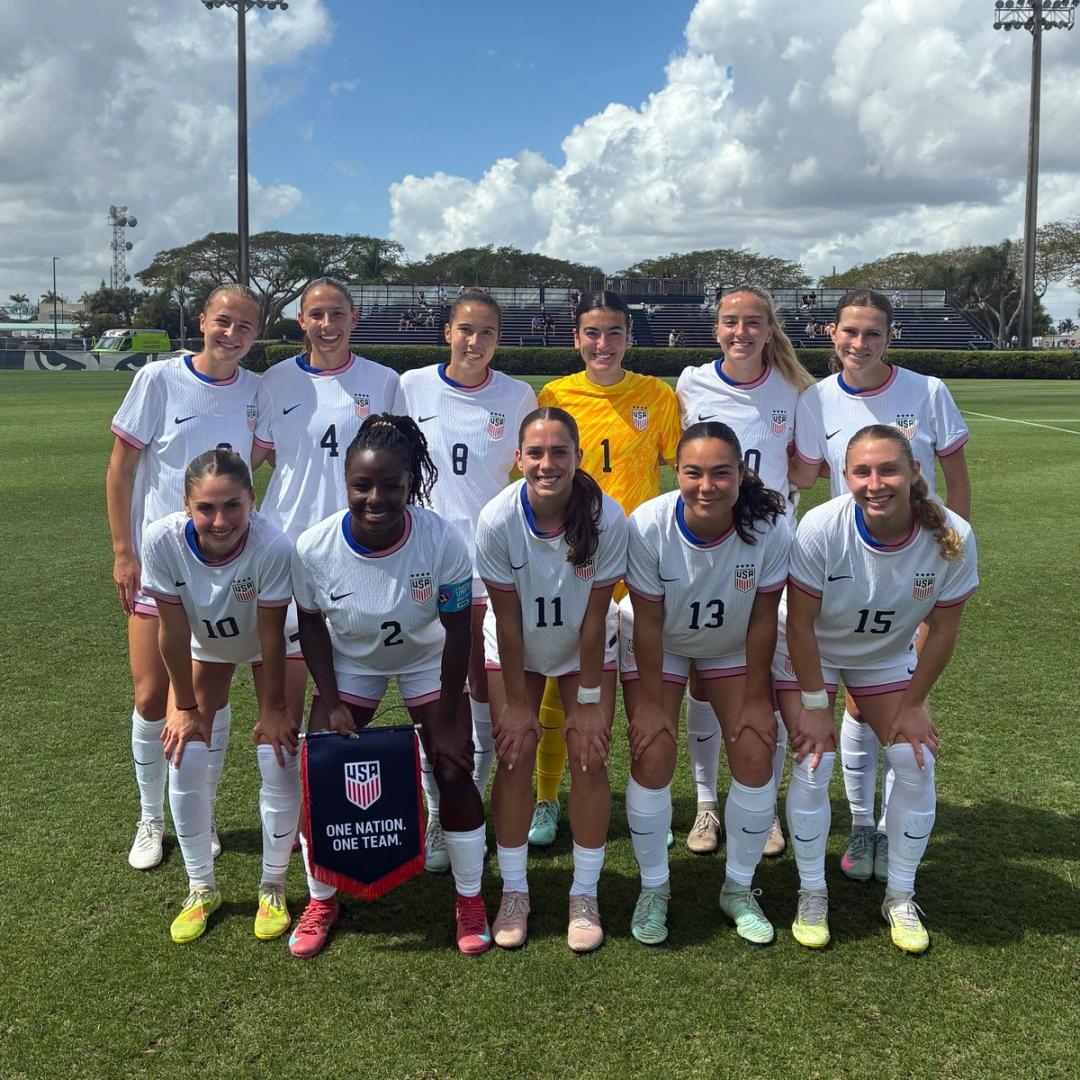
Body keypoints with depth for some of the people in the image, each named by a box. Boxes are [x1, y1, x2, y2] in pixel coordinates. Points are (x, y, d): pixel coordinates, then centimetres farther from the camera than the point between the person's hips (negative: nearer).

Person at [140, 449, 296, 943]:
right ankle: (201, 890, 16)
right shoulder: (162, 540, -33)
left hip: (266, 645, -2)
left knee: (279, 760, -10)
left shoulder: (273, 546, -40)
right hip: (203, 645, 2)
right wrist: (186, 707, -11)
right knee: (185, 758, -5)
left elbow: (271, 638, -27)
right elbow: (174, 632, -21)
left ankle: (273, 888, 13)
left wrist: (273, 709, -15)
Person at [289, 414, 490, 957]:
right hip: (349, 663, 1)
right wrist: (330, 703, -13)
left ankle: (470, 899, 15)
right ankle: (321, 900, 19)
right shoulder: (313, 547, -28)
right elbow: (312, 625, -9)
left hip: (427, 662, -1)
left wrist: (447, 719, -14)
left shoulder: (442, 541, -32)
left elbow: (457, 632, -20)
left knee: (454, 772, -7)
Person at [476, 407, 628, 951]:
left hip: (585, 649, 0)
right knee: (515, 754, -4)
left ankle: (584, 896, 10)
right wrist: (516, 702, -13)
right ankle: (514, 892, 13)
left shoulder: (607, 518, -29)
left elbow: (594, 617, -21)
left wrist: (589, 701, -15)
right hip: (515, 649, 0)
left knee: (590, 756, -6)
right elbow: (508, 618, -19)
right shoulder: (497, 519, -28)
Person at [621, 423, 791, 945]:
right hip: (659, 647, -1)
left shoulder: (770, 528, -29)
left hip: (734, 648, 2)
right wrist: (652, 702, -14)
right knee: (653, 758, -10)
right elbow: (648, 622, -21)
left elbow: (762, 619, -16)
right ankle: (653, 888, 14)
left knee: (756, 757, -6)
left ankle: (739, 888, 17)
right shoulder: (648, 526, -32)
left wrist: (756, 699, -10)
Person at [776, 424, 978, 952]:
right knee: (814, 762, -12)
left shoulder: (952, 537, -28)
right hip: (809, 652, -2)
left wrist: (913, 704, -6)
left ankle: (901, 897, 16)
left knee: (916, 761, -6)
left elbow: (942, 629, -13)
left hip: (888, 655, 3)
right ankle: (811, 894, 10)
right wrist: (814, 705, -17)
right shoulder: (820, 528, -34)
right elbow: (800, 623, -22)